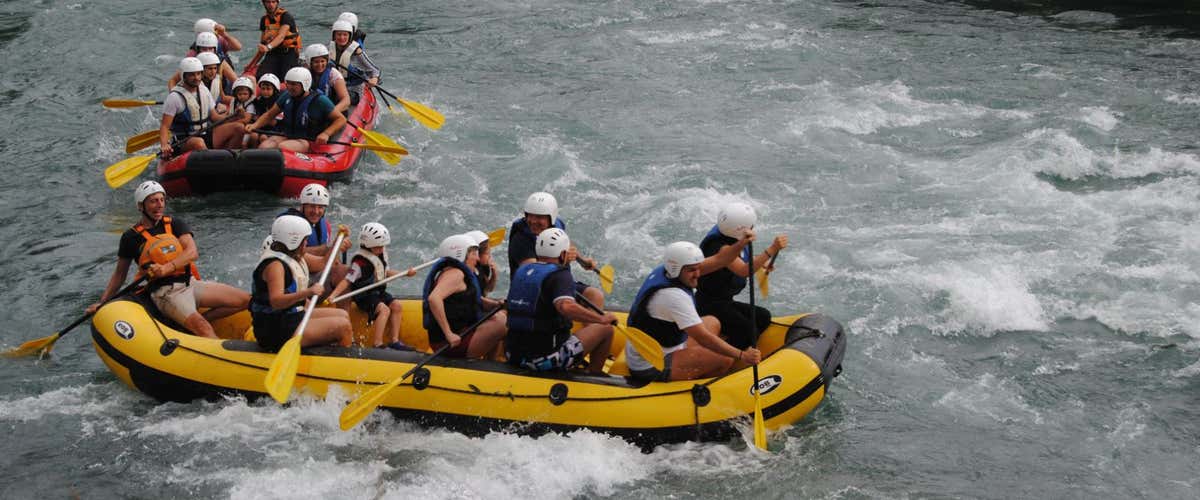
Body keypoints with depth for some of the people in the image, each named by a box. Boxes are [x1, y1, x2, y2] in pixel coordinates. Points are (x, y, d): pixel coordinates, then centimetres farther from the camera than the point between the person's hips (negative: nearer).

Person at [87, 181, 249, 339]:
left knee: (245, 300, -7)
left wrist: (167, 268, -24)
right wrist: (102, 302, 6)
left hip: (192, 283, 5)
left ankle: (197, 320, -1)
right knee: (202, 328, -31)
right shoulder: (131, 237, 3)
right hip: (166, 293, -5)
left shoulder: (175, 225, 11)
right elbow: (119, 274, 13)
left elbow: (192, 252, -6)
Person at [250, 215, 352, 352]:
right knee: (343, 326, -14)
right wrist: (307, 293, -46)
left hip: (293, 317, 11)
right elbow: (276, 301, -35)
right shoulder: (274, 264, -21)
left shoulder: (293, 256, 11)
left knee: (343, 315, 16)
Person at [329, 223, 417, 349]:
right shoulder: (360, 262, -19)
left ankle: (394, 340, -5)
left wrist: (405, 273, 19)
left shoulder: (381, 254, 6)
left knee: (397, 305, -10)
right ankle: (377, 343, -30)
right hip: (364, 296, -8)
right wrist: (333, 295, -32)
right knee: (384, 309, -28)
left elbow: (385, 272, 22)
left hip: (379, 292, 8)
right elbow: (347, 281, -21)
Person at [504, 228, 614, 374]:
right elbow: (566, 306, -31)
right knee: (606, 329, 5)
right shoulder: (560, 275, -12)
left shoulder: (521, 271, 10)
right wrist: (602, 319, -22)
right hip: (545, 359, -8)